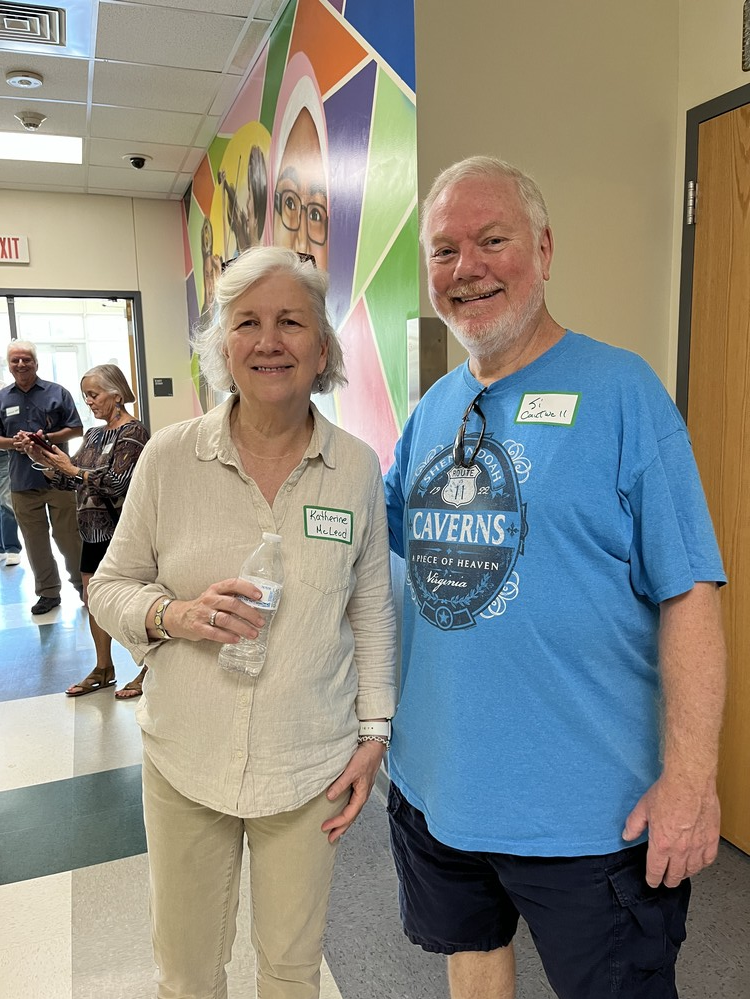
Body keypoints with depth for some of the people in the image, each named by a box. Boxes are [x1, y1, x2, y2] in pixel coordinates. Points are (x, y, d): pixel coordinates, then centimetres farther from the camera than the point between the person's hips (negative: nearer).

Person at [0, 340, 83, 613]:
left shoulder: (57, 392, 0)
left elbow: (76, 430, -1)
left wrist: (43, 438, -14)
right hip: (22, 482, 3)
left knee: (69, 537, 4)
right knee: (35, 542, 10)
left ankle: (82, 583, 21)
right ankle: (48, 592, 22)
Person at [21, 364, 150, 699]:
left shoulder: (132, 432, -11)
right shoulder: (94, 435, 13)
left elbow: (116, 482, -21)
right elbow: (66, 481, 13)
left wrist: (71, 468, -13)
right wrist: (44, 461, -3)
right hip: (94, 528, 8)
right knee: (92, 598, 13)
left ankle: (149, 671, 17)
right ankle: (103, 669, 29)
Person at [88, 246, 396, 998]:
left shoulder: (357, 467, -6)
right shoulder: (169, 455, -8)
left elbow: (372, 610, 2)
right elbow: (109, 587, 1)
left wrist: (373, 732, 1)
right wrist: (174, 614, -19)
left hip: (310, 765, 0)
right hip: (184, 760, 0)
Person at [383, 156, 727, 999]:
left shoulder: (620, 390, -13)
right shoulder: (433, 409, 5)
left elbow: (688, 593, -15)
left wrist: (690, 779, -17)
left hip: (587, 807, -5)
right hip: (434, 783, 6)